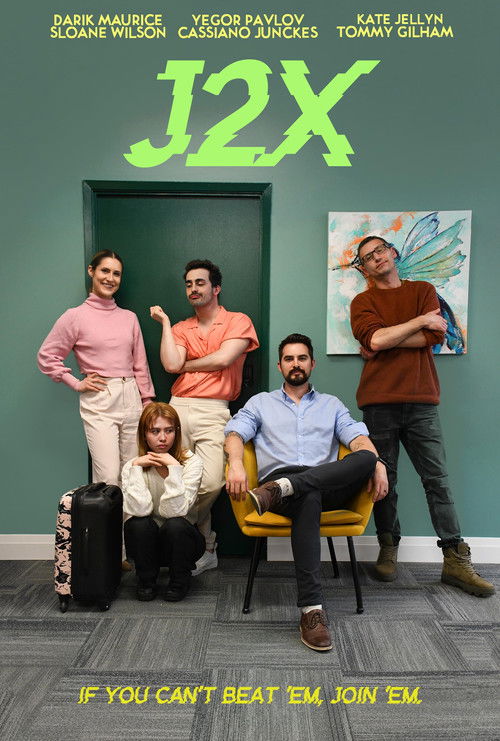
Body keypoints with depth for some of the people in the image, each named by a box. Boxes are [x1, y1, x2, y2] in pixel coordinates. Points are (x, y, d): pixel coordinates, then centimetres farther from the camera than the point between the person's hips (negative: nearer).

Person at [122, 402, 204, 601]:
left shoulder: (191, 462, -14)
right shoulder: (132, 465, -8)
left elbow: (175, 510, -26)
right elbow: (138, 510, -26)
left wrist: (174, 467, -30)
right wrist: (136, 467, -24)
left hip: (180, 539, -1)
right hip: (146, 543, 1)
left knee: (175, 525, -32)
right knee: (139, 523, -29)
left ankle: (179, 582, -3)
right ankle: (146, 581, -2)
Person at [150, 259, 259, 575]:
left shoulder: (238, 321, 7)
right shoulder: (180, 328, 17)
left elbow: (223, 359, -9)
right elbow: (171, 365, -1)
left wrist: (186, 364, 4)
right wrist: (165, 322, 5)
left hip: (213, 411, -4)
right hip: (178, 408, 4)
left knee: (210, 482, -19)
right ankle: (205, 548, 19)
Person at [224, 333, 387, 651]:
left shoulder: (331, 404, 26)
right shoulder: (261, 402, 23)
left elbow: (358, 437, 10)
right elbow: (235, 433, 7)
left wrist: (377, 463, -13)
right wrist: (236, 463, -17)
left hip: (330, 483, 2)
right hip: (278, 476, -2)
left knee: (366, 458, -31)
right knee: (309, 498, -40)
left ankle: (281, 490, -41)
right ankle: (312, 610, -39)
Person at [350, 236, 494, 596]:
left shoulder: (424, 291, 13)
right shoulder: (363, 302, 9)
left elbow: (435, 336, -4)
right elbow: (374, 339, -11)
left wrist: (385, 341, -6)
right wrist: (421, 320, -3)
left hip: (421, 401, 1)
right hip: (379, 402, 0)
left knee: (437, 478, 2)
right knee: (384, 479, 6)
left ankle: (456, 560, 10)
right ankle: (389, 549, 22)